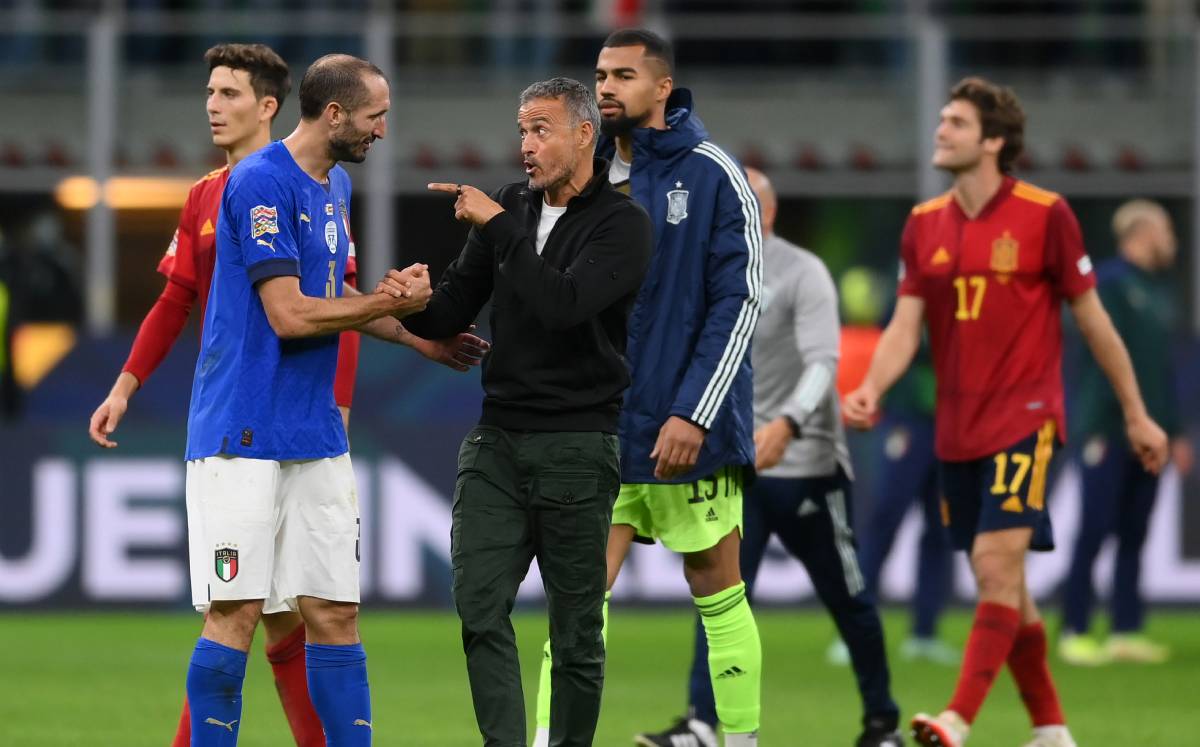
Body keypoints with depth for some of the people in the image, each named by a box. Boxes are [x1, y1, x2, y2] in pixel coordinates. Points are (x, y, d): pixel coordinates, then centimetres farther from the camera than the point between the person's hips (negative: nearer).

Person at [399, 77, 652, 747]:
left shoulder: (623, 225, -7)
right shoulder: (511, 208, 10)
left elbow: (564, 304, -23)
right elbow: (453, 312, 9)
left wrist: (499, 226, -19)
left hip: (577, 448, -5)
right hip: (497, 440, 5)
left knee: (576, 630, 2)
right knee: (479, 606, -8)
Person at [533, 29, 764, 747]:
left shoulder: (712, 175, -6)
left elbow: (740, 299, -10)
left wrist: (694, 413, -16)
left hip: (690, 432, -4)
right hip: (598, 434, 4)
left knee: (719, 594, 6)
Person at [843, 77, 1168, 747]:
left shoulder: (1045, 215, -6)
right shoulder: (926, 225, 8)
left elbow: (1092, 317, 0)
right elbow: (906, 325, 3)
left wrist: (1136, 414, 5)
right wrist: (872, 388, -17)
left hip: (1024, 418, -6)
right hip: (959, 427, 6)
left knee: (997, 561, -18)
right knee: (1002, 583, 9)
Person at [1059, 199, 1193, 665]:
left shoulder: (1160, 290, 17)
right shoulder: (1109, 283, -7)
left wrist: (1175, 432, 19)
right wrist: (1097, 429, -20)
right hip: (1108, 431, -7)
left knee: (1133, 535, 7)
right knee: (1095, 531, -6)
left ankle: (1126, 631, 11)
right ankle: (1074, 632, -3)